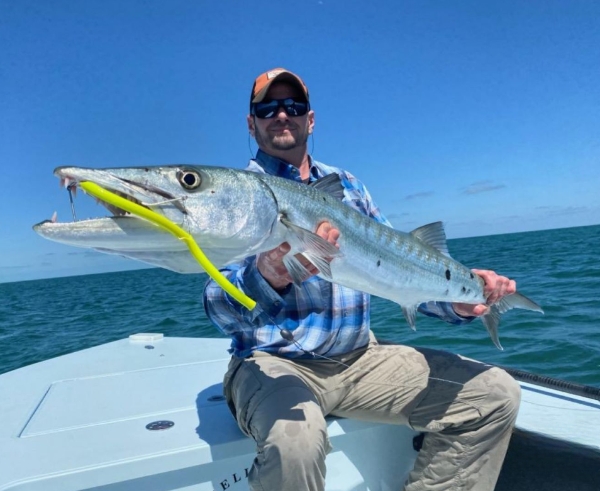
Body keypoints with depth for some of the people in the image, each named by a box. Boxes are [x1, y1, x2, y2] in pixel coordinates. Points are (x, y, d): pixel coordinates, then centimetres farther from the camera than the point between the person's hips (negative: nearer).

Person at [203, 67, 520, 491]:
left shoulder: (347, 185, 10)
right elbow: (220, 309, -15)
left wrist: (456, 299, -8)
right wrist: (267, 279, -38)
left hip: (360, 358, 5)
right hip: (274, 362, -4)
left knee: (496, 394, -3)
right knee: (295, 439, -37)